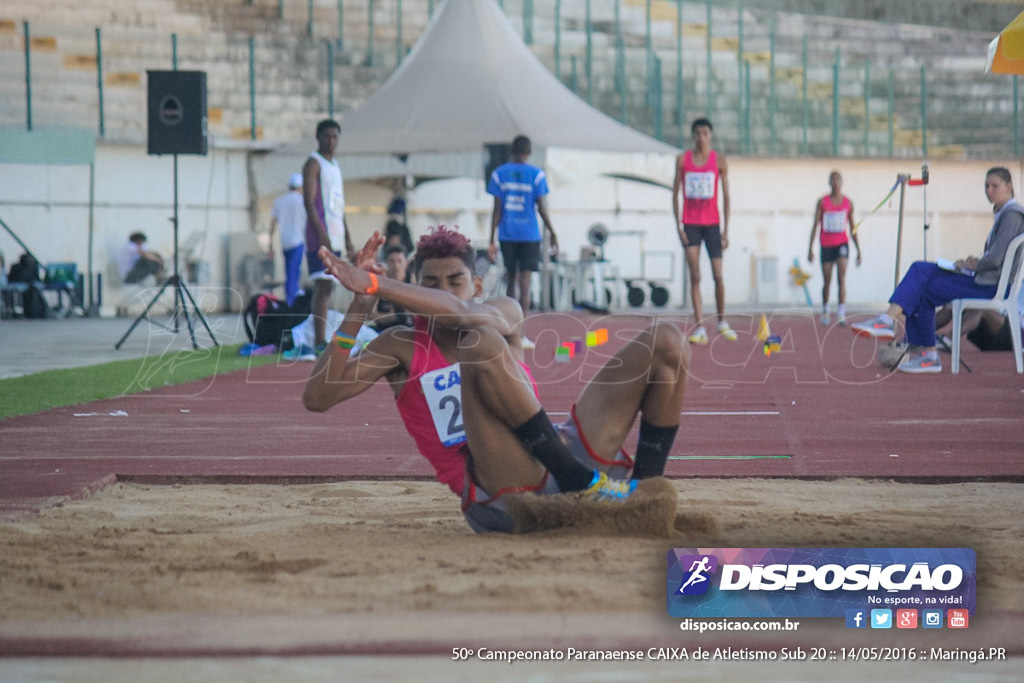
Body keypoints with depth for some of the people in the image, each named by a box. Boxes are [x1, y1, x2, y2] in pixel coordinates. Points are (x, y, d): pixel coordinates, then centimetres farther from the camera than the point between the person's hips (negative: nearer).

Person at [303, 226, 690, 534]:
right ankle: (583, 484, -28)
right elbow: (316, 398, -6)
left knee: (665, 341, 1)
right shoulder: (401, 348, 9)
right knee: (482, 344, -30)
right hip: (502, 498, -4)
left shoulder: (506, 314, 13)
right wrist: (360, 307, -12)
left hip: (564, 458, 4)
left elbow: (462, 313, -13)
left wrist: (375, 284, -22)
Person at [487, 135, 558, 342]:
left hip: (507, 235, 2)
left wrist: (492, 240, 3)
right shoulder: (537, 175, -5)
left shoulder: (499, 174, 1)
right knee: (525, 283, -4)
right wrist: (553, 234, 7)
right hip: (529, 235, -2)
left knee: (510, 278, 16)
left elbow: (497, 209, 0)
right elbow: (542, 208, -5)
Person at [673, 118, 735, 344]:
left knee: (718, 275, -1)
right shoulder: (683, 160, 3)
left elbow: (726, 196, 2)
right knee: (694, 276, -4)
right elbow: (675, 193, 5)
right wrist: (678, 226, -4)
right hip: (690, 224, 0)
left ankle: (722, 322, 17)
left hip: (712, 223, 0)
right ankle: (700, 328, -4)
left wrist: (726, 230, -2)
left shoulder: (719, 161, 1)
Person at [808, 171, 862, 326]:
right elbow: (815, 225, 1)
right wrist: (810, 248, -4)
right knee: (827, 282, 6)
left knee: (841, 278, -17)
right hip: (826, 246, 0)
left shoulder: (848, 203, 4)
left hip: (842, 244, 0)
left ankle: (841, 313, -23)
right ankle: (825, 310, 28)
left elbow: (852, 228, 11)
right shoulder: (822, 202, 0)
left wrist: (858, 250, 10)